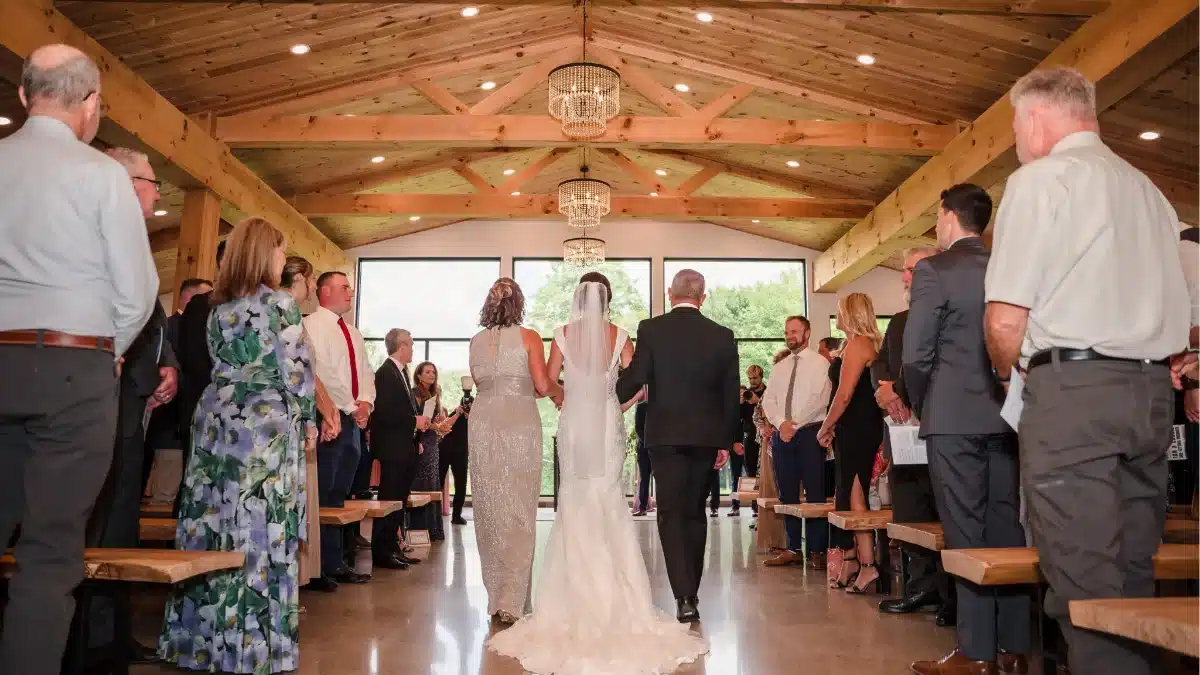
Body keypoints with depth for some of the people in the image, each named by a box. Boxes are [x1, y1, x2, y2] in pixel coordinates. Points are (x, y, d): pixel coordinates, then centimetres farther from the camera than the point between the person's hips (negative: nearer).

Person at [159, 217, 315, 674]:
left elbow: (219, 365, 17)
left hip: (217, 417, 6)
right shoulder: (280, 304, -7)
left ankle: (203, 635, 17)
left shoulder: (218, 307, 12)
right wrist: (308, 417, 3)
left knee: (210, 524, 8)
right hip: (266, 421, -6)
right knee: (261, 531, -2)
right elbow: (296, 369, -8)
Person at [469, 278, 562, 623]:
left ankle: (496, 595, 18)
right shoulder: (528, 337, -2)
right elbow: (543, 385, -5)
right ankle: (511, 600, -5)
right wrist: (560, 391, 15)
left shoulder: (476, 341, 9)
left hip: (484, 423, 4)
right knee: (519, 512, -1)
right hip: (520, 423, -4)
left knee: (489, 510, 10)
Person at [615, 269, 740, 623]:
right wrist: (726, 441, 14)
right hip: (705, 436, 3)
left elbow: (633, 379, -8)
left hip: (665, 435, -2)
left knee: (671, 513, 1)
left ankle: (684, 596, -9)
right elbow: (731, 394, 5)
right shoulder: (722, 336, 2)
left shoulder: (650, 329, -6)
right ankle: (691, 591, 23)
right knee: (695, 512, 14)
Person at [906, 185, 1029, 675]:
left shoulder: (934, 270, -8)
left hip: (954, 417, -6)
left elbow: (915, 355, -12)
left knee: (965, 535, -1)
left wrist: (921, 407, 4)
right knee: (1007, 531, 9)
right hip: (1005, 415, 6)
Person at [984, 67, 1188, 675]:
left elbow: (1006, 321, -10)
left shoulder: (1040, 177, -3)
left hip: (1071, 388, -8)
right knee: (1133, 577, 12)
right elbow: (1177, 319, 20)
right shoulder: (1147, 190, 20)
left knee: (1084, 585, -7)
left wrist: (1009, 373, 8)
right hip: (1151, 390, 8)